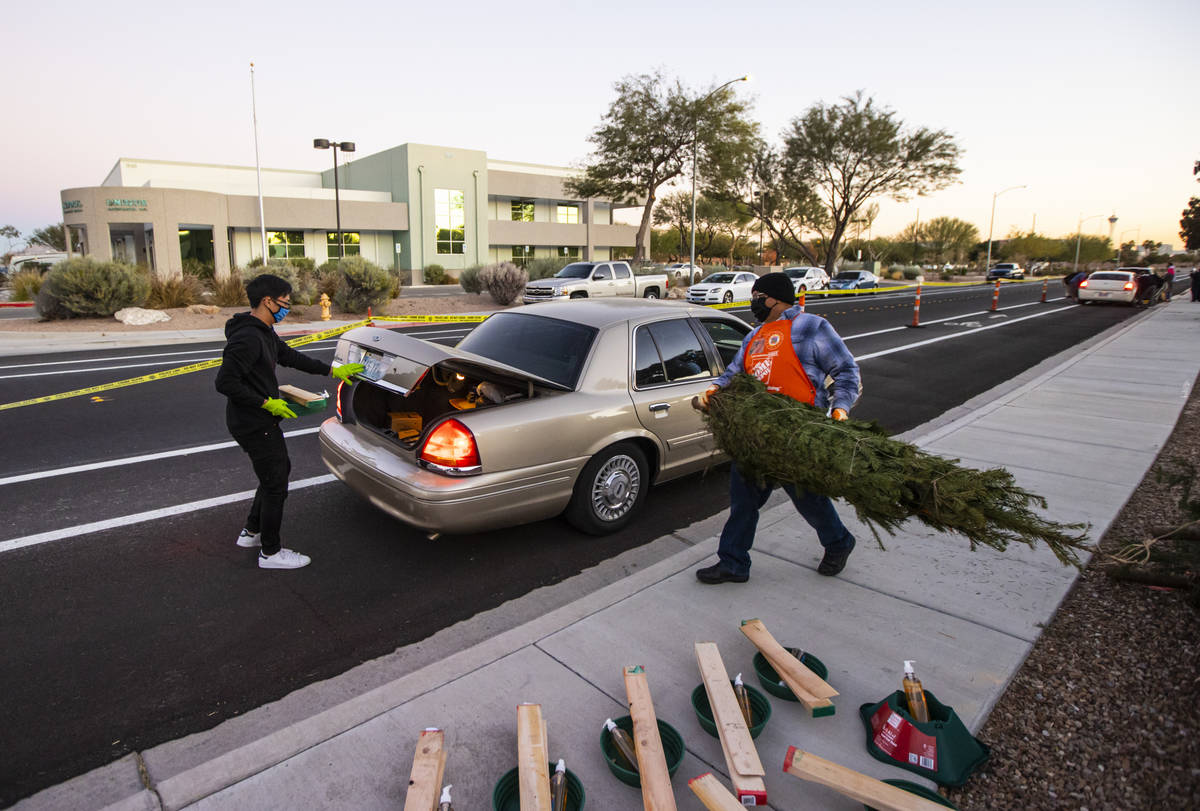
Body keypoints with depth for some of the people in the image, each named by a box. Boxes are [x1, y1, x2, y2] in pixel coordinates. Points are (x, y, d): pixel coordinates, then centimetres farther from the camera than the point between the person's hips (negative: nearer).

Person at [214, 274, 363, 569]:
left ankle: (251, 532, 37)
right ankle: (270, 553, 17)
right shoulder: (248, 338, -24)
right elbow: (225, 382, -28)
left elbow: (290, 356, 22)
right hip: (254, 425, -11)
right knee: (276, 484, 1)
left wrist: (333, 371, 22)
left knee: (280, 469, 24)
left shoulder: (264, 333, 9)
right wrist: (267, 403, -22)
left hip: (259, 421, 11)